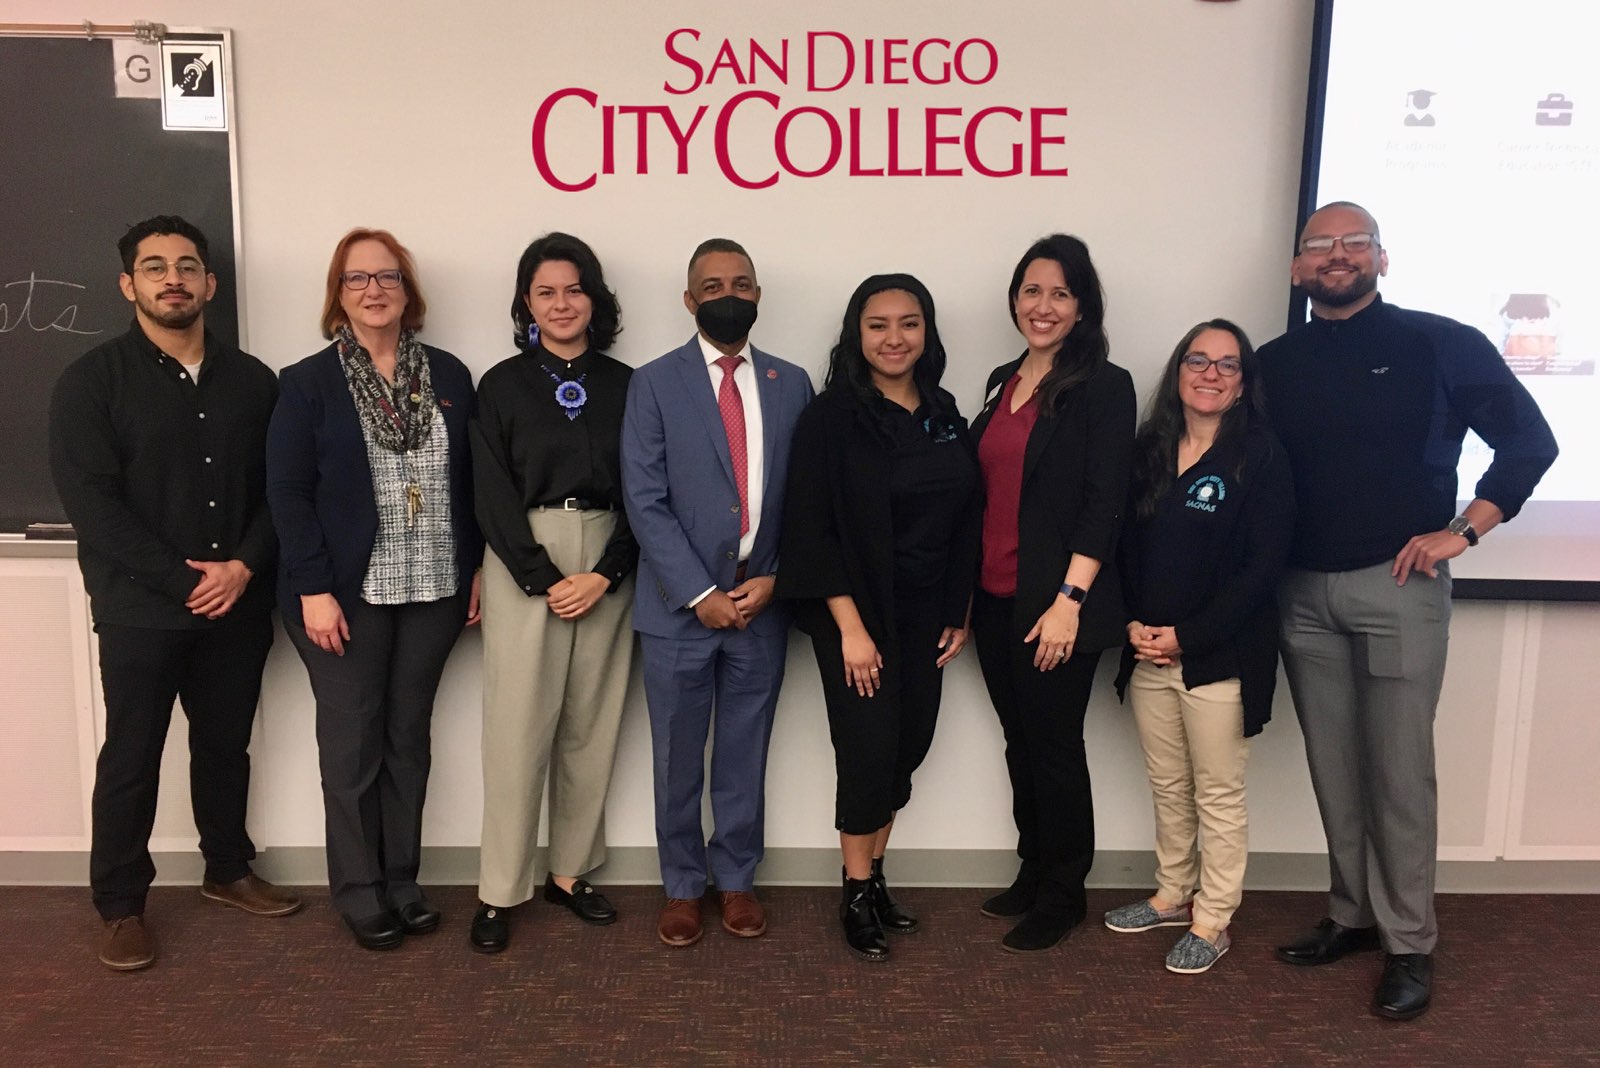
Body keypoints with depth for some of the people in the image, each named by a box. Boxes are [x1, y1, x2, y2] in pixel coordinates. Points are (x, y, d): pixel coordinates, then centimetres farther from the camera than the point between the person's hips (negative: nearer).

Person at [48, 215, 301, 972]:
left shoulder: (252, 381, 6)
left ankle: (228, 870, 33)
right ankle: (120, 906, 23)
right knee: (131, 758, 7)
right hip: (140, 608, -3)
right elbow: (90, 501, -11)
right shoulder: (92, 381, -4)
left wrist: (245, 566, -11)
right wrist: (183, 579, -16)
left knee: (226, 745, 15)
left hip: (238, 605, 3)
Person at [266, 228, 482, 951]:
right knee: (352, 744, 7)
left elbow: (469, 481, 8)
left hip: (433, 590, 3)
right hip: (347, 593, -2)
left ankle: (401, 880, 25)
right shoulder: (308, 383, -1)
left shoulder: (448, 375, 7)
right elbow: (287, 492, -6)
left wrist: (478, 568, 3)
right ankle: (359, 891, 21)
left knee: (408, 738, 12)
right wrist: (313, 588, -13)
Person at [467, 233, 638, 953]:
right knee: (518, 726, -2)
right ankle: (500, 891, 10)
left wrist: (606, 573, -9)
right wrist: (545, 578, -11)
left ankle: (570, 873, 21)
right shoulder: (503, 384, 3)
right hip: (523, 564, -2)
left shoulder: (623, 383, 7)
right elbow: (493, 494, -3)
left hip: (607, 564, 2)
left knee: (592, 724, 7)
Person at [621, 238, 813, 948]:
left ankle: (736, 879, 30)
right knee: (678, 758, 10)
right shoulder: (654, 384, -1)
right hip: (679, 606, -2)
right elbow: (645, 501, -8)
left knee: (745, 754, 13)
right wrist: (700, 594, -13)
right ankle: (683, 885, 28)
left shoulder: (791, 384, 7)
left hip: (761, 604, 2)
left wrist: (774, 580, -7)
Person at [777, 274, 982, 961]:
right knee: (870, 751, -1)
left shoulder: (945, 417, 6)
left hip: (925, 615, 5)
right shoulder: (832, 417, -10)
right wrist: (850, 628, -16)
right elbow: (812, 529, -13)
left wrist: (958, 614, 7)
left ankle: (875, 876, 28)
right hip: (858, 614, -5)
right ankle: (858, 896, 18)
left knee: (909, 748, 10)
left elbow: (965, 521, 10)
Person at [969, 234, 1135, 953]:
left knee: (1055, 746, 5)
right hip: (994, 599, 6)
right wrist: (966, 595, 13)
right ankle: (1032, 874, 32)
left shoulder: (1104, 387, -7)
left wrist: (1069, 599, -19)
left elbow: (1104, 502, -13)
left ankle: (1062, 896, 22)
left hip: (1056, 605, -6)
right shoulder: (1004, 382, 12)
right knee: (1020, 743, 16)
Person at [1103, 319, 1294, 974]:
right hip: (1149, 652, 5)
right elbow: (1124, 546, 10)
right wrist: (1134, 623, -4)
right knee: (1167, 786, 16)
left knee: (1217, 794, 6)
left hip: (1220, 656, -4)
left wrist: (1186, 636, -14)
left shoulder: (1261, 457, -8)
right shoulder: (1147, 450, 7)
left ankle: (1213, 920, 21)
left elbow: (1263, 568, -12)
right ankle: (1174, 896, 34)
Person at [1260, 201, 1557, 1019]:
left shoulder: (1440, 344, -2)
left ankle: (1410, 944, 13)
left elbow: (1529, 439, -2)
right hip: (1303, 592, 4)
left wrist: (1461, 532, -9)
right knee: (1333, 767, 11)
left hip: (1397, 586, -4)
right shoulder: (1275, 363, 9)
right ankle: (1352, 915, 26)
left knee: (1398, 769, 1)